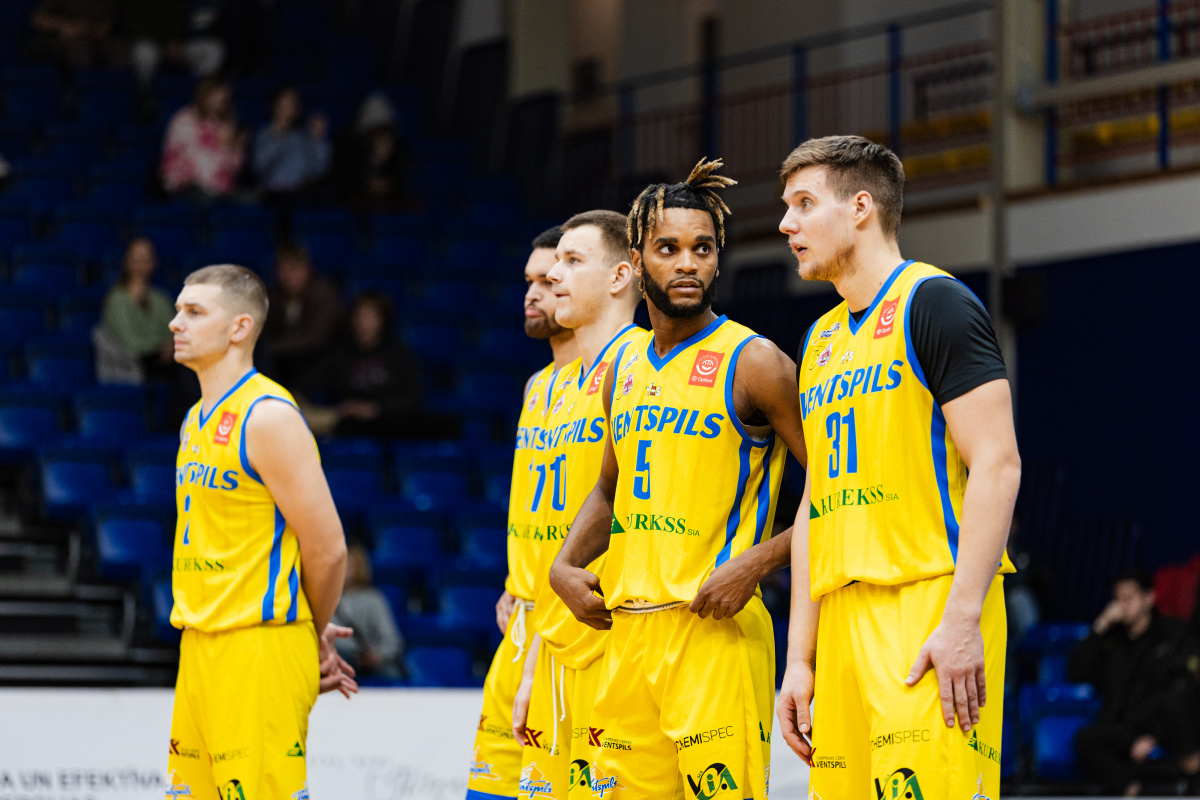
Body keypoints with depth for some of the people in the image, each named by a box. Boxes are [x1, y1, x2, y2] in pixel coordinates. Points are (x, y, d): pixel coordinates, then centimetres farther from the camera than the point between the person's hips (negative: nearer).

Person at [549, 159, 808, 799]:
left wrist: (756, 563, -17)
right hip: (625, 632, 7)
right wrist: (565, 565, 14)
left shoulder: (753, 364, -5)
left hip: (716, 632, -7)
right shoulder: (623, 372, 15)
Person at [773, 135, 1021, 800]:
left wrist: (962, 619, -19)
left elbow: (996, 465, -12)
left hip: (930, 605, -8)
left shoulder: (933, 303, -4)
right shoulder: (821, 340, 21)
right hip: (845, 619, 8)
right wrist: (799, 658, 15)